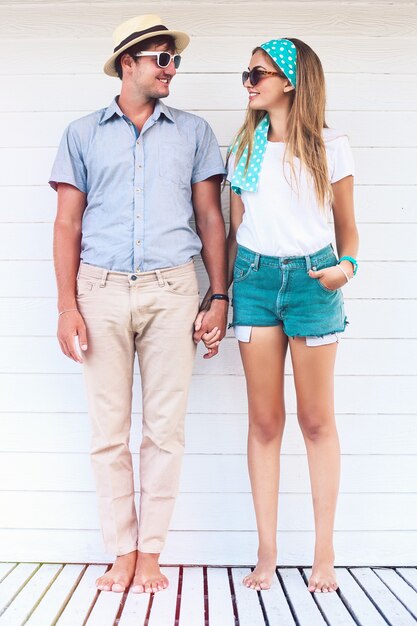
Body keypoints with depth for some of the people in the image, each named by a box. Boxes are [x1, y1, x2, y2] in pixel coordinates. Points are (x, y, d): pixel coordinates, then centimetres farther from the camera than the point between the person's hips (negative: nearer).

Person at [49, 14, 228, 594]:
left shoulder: (193, 132, 14)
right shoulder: (84, 134, 12)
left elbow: (210, 217, 12)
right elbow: (68, 223, 7)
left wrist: (219, 296, 3)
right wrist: (67, 306, -2)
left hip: (170, 289, 0)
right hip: (102, 290, 0)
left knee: (165, 429, -1)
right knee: (109, 432, 1)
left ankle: (150, 553, 10)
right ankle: (122, 552, 12)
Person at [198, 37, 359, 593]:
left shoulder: (331, 147, 2)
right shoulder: (244, 150, 11)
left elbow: (347, 228, 7)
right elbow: (235, 232, 13)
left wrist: (346, 266, -15)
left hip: (312, 280, -2)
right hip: (255, 278, 3)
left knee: (317, 420, 3)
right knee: (265, 421, 4)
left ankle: (324, 552, 14)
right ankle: (266, 551, 13)